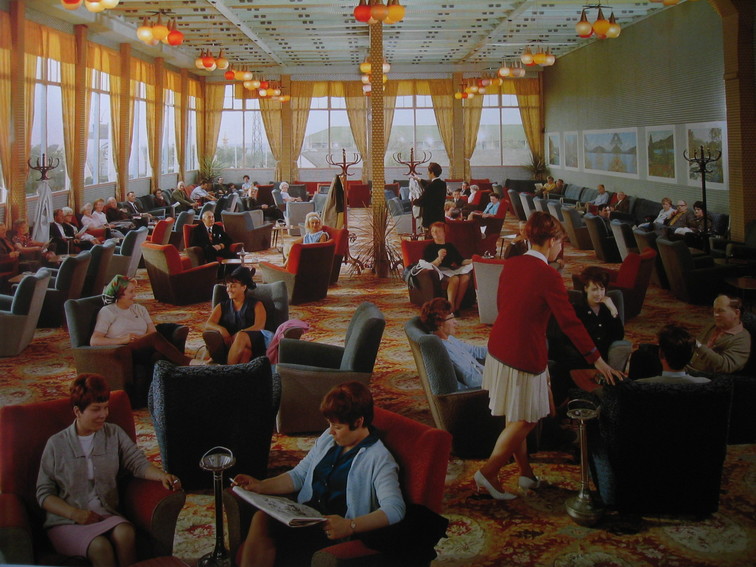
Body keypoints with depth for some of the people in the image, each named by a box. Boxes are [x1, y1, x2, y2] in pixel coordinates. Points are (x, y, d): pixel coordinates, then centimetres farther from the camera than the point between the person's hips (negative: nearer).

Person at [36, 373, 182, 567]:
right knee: (100, 546, -33)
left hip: (106, 515, 2)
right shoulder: (57, 444, 2)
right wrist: (75, 513, -13)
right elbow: (44, 494, 3)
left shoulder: (114, 434, 11)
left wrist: (162, 476, -21)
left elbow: (138, 463, 1)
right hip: (66, 522, -2)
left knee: (125, 533, -31)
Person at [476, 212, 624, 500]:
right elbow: (570, 322, -18)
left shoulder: (511, 264, 3)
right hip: (524, 355, -8)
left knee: (518, 417, 19)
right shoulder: (548, 276, -19)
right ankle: (488, 472, 9)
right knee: (524, 419, 7)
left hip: (499, 347, 8)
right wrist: (598, 360, -12)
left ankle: (525, 472, 30)